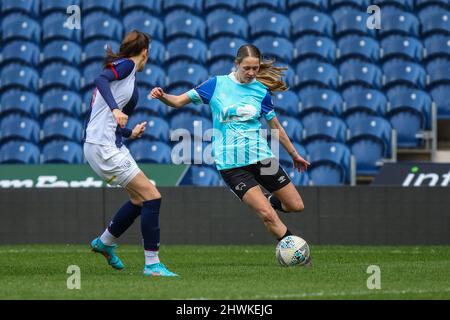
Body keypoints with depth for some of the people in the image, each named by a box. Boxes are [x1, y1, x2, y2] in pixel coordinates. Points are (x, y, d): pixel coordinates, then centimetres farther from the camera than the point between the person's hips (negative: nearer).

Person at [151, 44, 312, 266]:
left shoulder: (261, 91, 3)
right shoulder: (217, 84, -3)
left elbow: (275, 127, 15)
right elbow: (179, 101, 0)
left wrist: (294, 154, 21)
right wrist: (162, 96, -21)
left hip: (260, 156, 3)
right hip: (230, 164, -3)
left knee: (296, 206, 6)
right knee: (267, 215, -14)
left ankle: (269, 200, 37)